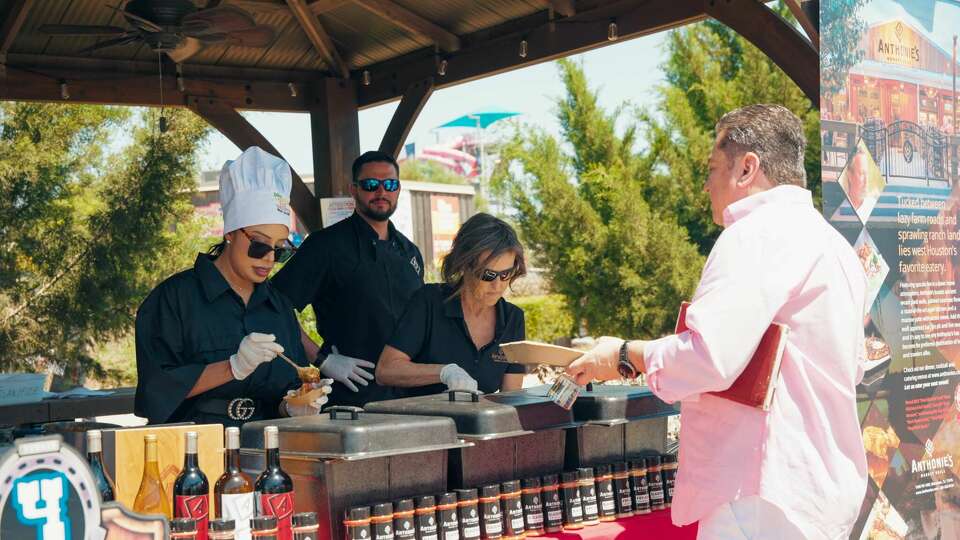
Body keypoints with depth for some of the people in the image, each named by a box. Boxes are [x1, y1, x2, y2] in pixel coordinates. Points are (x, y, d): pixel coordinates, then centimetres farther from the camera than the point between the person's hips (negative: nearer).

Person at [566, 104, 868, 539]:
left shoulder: (761, 231, -16)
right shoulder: (833, 242, 16)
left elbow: (707, 357, -27)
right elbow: (852, 365, 24)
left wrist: (625, 356, -11)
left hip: (773, 501, -10)